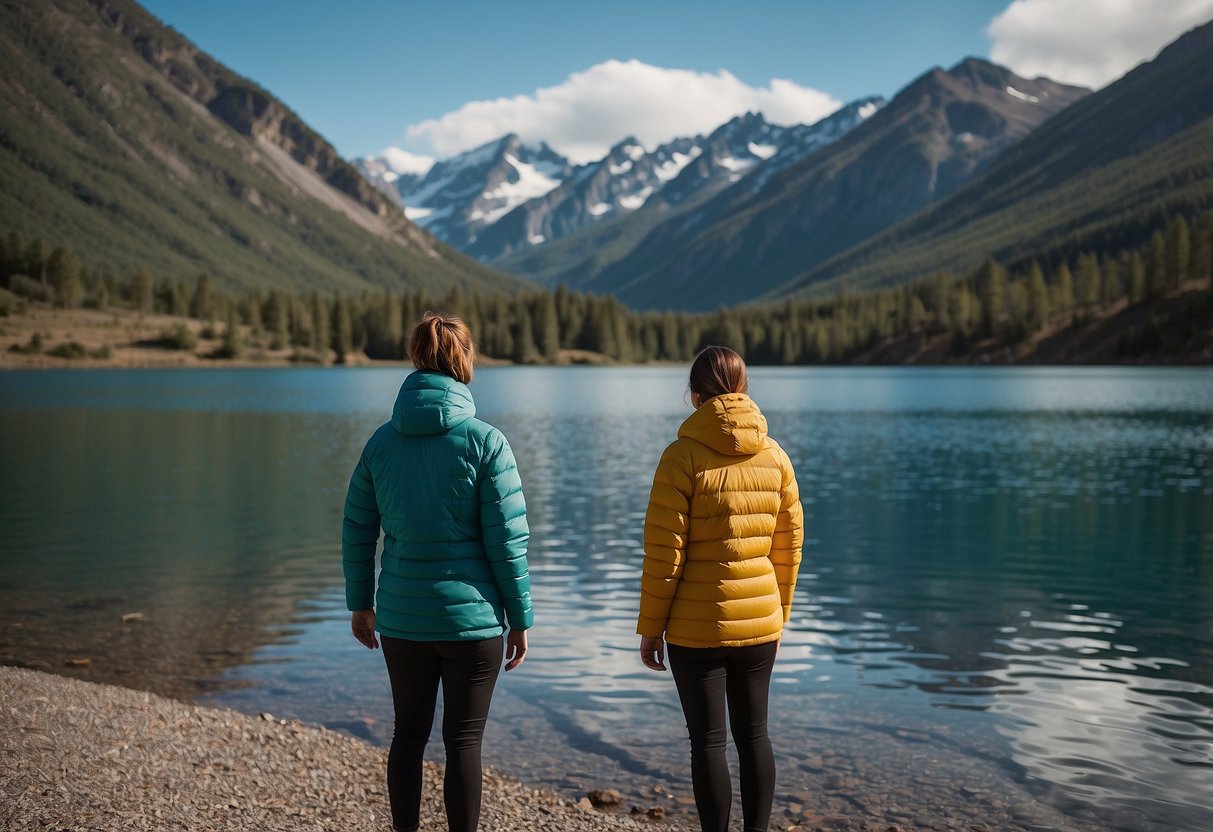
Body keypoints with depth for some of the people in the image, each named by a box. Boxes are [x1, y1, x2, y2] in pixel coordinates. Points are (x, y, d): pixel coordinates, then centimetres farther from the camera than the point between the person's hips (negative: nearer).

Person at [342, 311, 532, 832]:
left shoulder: (381, 441, 0)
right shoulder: (484, 442, -11)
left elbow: (356, 532, 5)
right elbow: (507, 540, -11)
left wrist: (359, 603, 17)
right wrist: (520, 618, -2)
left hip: (401, 618, 4)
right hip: (471, 616, -3)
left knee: (409, 733, 17)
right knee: (464, 740, 7)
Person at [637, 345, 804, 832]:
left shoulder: (684, 457, -12)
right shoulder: (775, 456, 2)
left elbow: (664, 552, -12)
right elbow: (789, 546, 7)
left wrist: (650, 627, -3)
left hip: (697, 628, -4)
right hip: (759, 624, 4)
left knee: (708, 741, 5)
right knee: (754, 735, 16)